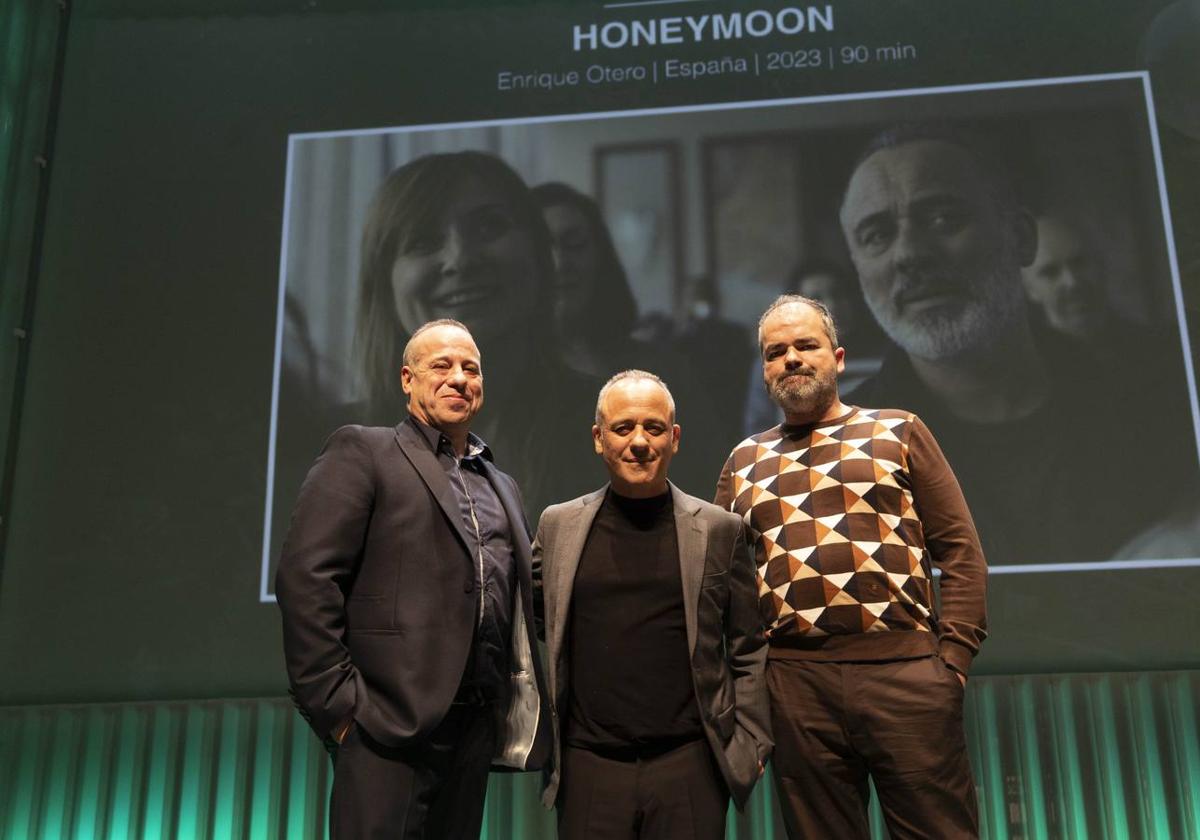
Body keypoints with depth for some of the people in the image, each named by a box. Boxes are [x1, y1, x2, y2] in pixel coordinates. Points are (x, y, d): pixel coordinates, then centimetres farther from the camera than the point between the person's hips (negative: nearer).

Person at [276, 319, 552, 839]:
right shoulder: (362, 452, 0)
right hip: (389, 726, -6)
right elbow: (305, 578, -10)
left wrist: (524, 709, 11)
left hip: (475, 730, 6)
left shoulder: (502, 487, 20)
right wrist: (340, 704, -14)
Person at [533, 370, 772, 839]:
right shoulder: (558, 526, 5)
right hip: (588, 764, 1)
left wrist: (751, 746, 1)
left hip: (690, 763, -1)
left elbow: (748, 651, 5)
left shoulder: (720, 530, 2)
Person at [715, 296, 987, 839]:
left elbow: (961, 553, 5)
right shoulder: (744, 461, 15)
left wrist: (953, 657, -5)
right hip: (796, 684, 2)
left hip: (904, 671, -2)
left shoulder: (897, 432, 9)